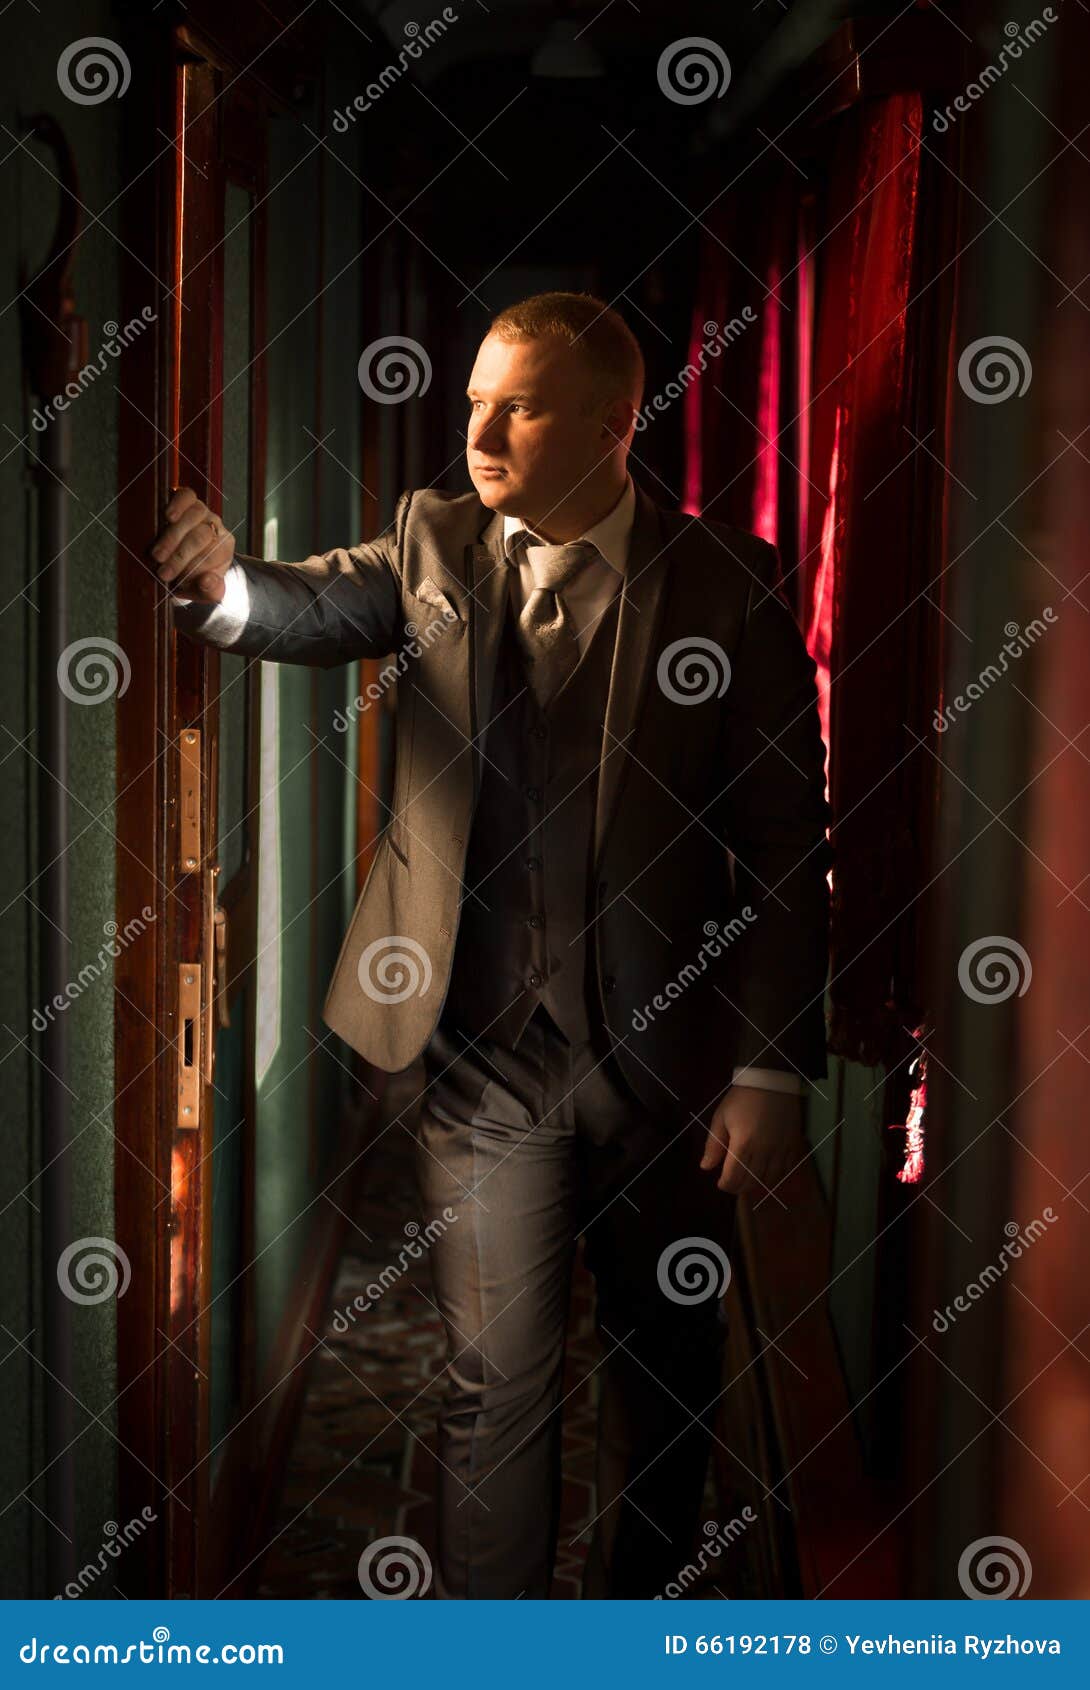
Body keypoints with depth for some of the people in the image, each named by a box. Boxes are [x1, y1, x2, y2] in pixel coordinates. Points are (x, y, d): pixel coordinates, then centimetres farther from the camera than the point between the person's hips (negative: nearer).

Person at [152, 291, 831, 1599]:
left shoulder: (726, 585, -7)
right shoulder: (436, 543, 3)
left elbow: (785, 844, -7)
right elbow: (308, 609, -13)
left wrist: (772, 1073, -8)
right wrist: (217, 583, -37)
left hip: (669, 1058, 0)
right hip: (487, 1056, 1)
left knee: (667, 1361, 16)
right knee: (496, 1380, 7)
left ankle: (636, 1618, 39)